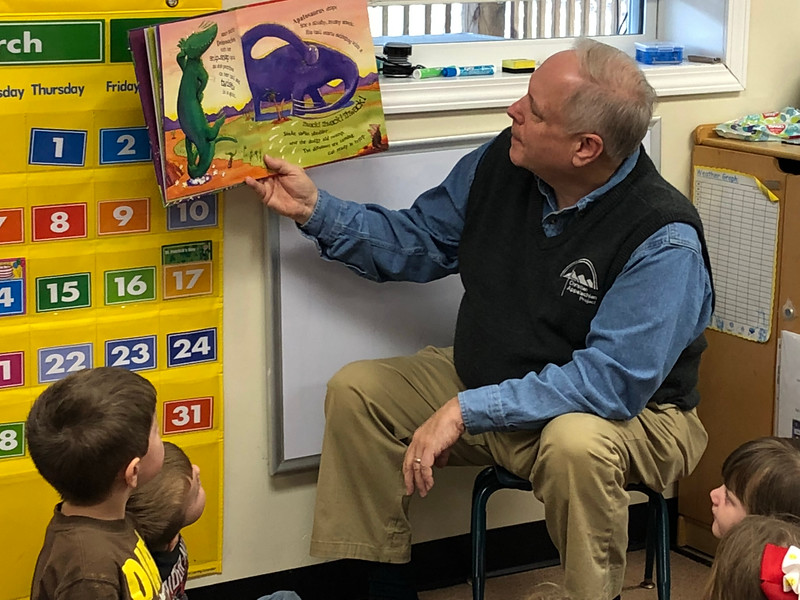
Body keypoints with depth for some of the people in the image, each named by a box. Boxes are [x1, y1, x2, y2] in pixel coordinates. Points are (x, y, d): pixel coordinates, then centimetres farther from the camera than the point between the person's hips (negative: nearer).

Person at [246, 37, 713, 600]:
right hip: (487, 381, 7)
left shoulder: (664, 239, -28)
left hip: (629, 413, -7)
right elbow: (415, 241, 9)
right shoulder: (501, 163, -8)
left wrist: (465, 411, -33)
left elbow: (614, 381, -32)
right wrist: (314, 209, -3)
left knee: (577, 443, -39)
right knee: (356, 390, -3)